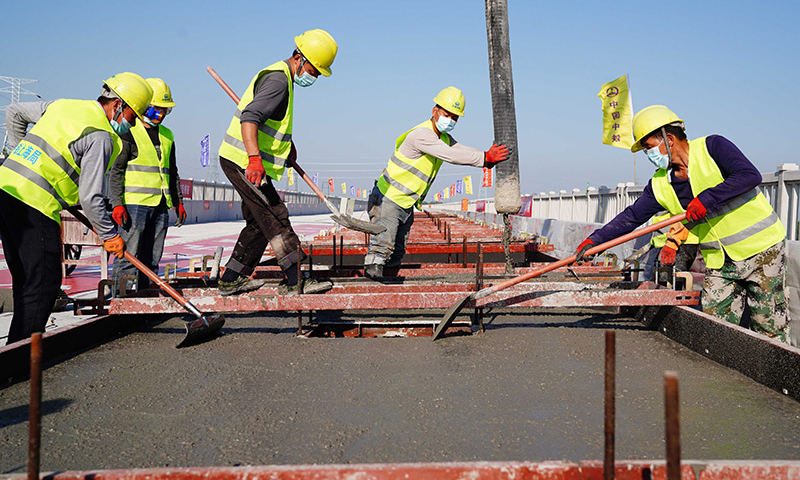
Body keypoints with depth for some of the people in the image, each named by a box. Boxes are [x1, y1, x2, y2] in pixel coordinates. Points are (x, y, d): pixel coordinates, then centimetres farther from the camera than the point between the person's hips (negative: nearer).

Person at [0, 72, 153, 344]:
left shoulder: (62, 105, 15)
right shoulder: (102, 137, -10)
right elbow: (89, 198, -14)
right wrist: (108, 235, -2)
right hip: (35, 203, -9)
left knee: (25, 278, 15)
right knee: (45, 281, -4)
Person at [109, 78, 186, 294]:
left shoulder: (167, 136, 18)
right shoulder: (128, 133, -2)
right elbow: (115, 171, -5)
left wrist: (178, 201, 20)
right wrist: (117, 204, -13)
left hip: (161, 206, 6)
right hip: (134, 203, -6)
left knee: (151, 260, 9)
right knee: (129, 258, -8)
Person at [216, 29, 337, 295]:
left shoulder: (282, 77, 17)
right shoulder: (278, 79, -17)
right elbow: (249, 117, -30)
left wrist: (286, 144, 25)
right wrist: (254, 159, -40)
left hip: (243, 161, 11)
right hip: (244, 161, -11)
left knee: (259, 222, 15)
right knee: (276, 219, -8)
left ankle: (231, 280, 22)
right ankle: (295, 281, -3)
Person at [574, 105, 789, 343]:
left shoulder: (712, 147, -12)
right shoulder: (659, 185, 2)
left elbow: (750, 176, -23)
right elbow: (631, 216, 4)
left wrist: (706, 199, -27)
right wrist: (595, 239, -4)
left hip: (761, 249, -5)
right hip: (719, 262, 5)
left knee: (769, 328, 0)